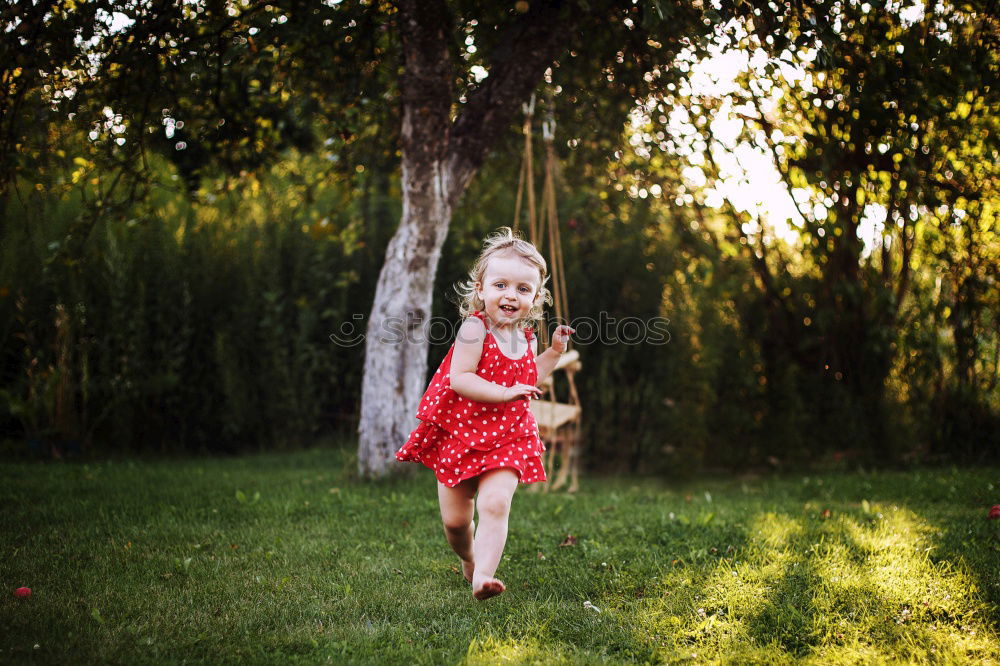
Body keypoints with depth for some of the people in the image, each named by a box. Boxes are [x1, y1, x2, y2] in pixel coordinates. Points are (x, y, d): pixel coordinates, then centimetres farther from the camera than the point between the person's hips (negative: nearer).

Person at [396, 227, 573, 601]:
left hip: (507, 439, 3)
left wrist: (555, 351, 12)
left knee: (495, 505, -21)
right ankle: (468, 560, 39)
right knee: (455, 519, 9)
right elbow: (459, 379, -25)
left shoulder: (526, 338, 5)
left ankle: (483, 576, -24)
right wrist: (505, 392, -27)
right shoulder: (475, 328, -15)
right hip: (459, 434, -3)